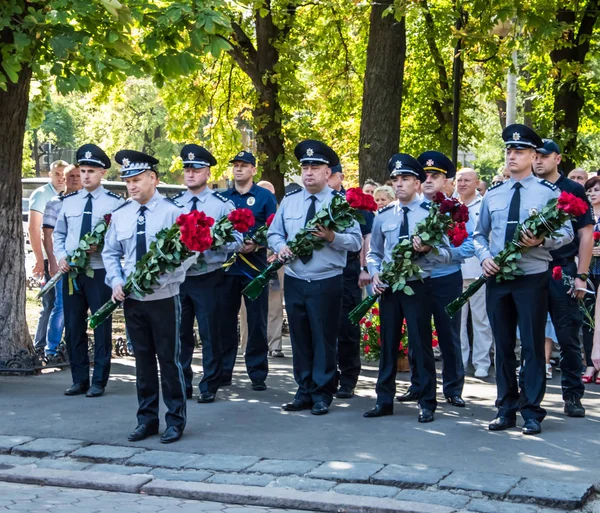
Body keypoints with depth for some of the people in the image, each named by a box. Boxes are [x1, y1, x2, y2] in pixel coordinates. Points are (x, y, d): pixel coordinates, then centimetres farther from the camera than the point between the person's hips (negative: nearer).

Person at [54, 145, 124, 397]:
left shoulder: (115, 202, -4)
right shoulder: (69, 201, 10)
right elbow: (58, 234, 15)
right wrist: (61, 256, -2)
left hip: (100, 272, -4)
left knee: (101, 327, 1)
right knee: (73, 327, 7)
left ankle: (99, 382, 10)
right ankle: (79, 380, 17)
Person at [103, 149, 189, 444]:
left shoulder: (172, 212, -8)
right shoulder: (120, 215, 6)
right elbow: (110, 253, 13)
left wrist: (157, 279, -20)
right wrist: (116, 282, -4)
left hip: (164, 298, -4)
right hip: (132, 299, 4)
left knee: (169, 359, 2)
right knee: (143, 359, 11)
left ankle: (175, 420, 13)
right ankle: (147, 419, 19)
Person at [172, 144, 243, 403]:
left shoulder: (222, 204, -2)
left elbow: (236, 240, -6)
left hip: (208, 279, -3)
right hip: (177, 277, 3)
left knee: (210, 334, 3)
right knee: (180, 333, 9)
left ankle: (209, 386, 13)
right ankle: (182, 384, 20)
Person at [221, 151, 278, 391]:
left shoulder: (265, 197, 2)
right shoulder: (222, 197, 12)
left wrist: (256, 245, -16)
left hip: (255, 267, -3)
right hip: (226, 266, 3)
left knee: (257, 321, 0)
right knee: (225, 319, 6)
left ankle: (258, 374, 6)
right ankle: (224, 370, 15)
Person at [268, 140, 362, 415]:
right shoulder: (289, 201, 10)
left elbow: (356, 241, -8)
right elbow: (274, 233, 13)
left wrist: (331, 237, -25)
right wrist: (281, 246, -9)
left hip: (326, 282, -4)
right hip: (294, 281, 4)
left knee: (324, 339, 1)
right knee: (300, 338, 10)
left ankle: (322, 395, 10)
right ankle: (304, 392, 19)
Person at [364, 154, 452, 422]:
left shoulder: (430, 212, -3)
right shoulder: (383, 215, 8)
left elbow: (446, 253, -6)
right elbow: (374, 253, 15)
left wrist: (426, 249, -25)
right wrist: (375, 274, -4)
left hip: (418, 286, -4)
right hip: (388, 287, 4)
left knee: (420, 345, -1)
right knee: (387, 343, 9)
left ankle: (427, 404, 8)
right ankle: (384, 400, 17)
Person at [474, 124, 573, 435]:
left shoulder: (549, 192, 0)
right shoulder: (493, 194, 12)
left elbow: (567, 233, -4)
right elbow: (480, 235, 17)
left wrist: (542, 240, -22)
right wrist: (484, 257, -3)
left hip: (532, 278, -4)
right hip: (497, 278, 4)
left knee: (533, 345, -1)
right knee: (503, 345, 8)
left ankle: (532, 412, 6)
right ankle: (506, 410, 17)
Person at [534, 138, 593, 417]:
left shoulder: (573, 190, 0)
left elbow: (586, 234, -2)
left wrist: (581, 276, -7)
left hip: (562, 272, -3)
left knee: (568, 338, 0)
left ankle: (573, 396, 7)